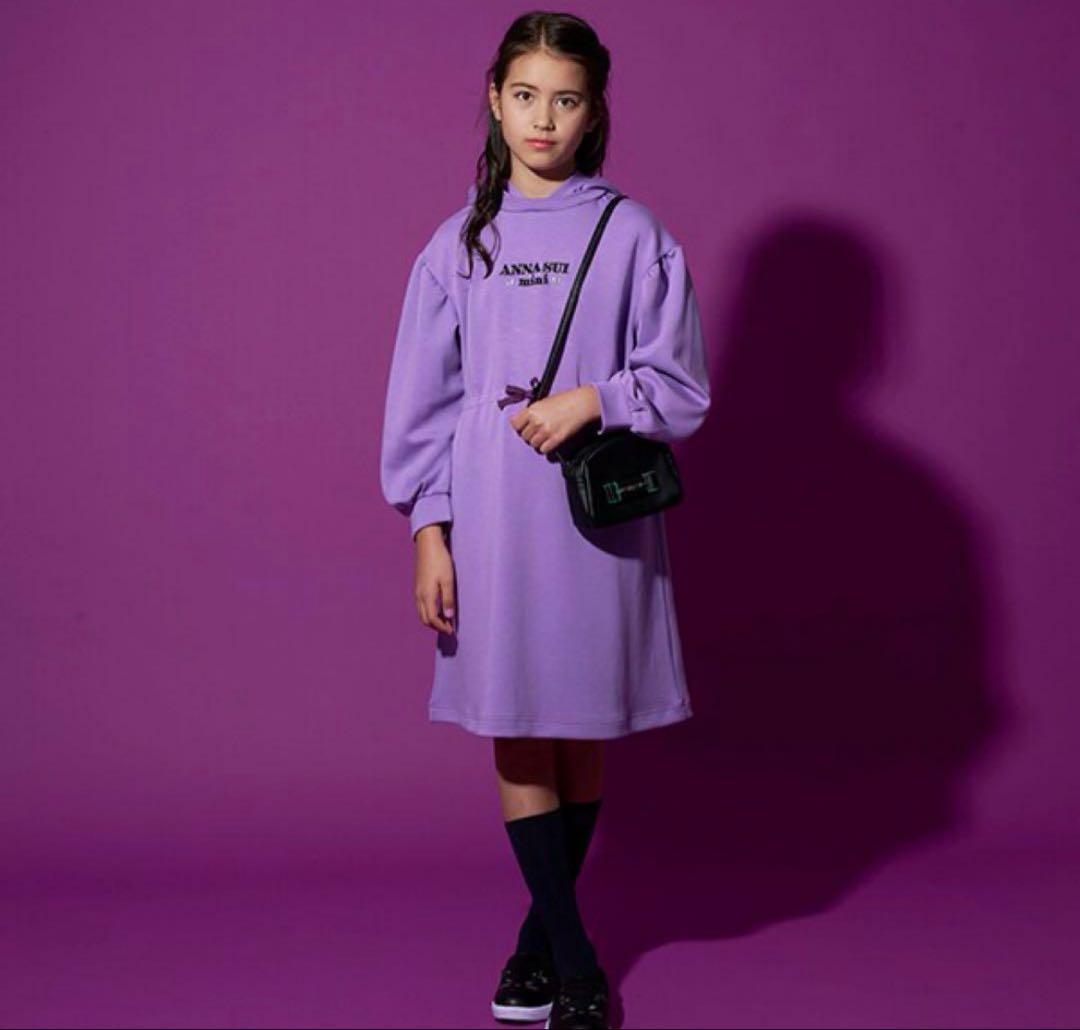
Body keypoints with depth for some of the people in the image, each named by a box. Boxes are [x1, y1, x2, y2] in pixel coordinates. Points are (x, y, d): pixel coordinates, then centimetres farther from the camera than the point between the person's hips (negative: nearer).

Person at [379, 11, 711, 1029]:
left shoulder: (634, 236, 1)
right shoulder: (460, 243, 6)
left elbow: (683, 389, 1)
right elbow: (422, 401, 6)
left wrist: (595, 399, -16)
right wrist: (429, 532, 0)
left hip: (598, 519, -1)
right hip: (492, 517, 1)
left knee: (581, 734, 7)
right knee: (518, 738, 1)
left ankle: (541, 935, 25)